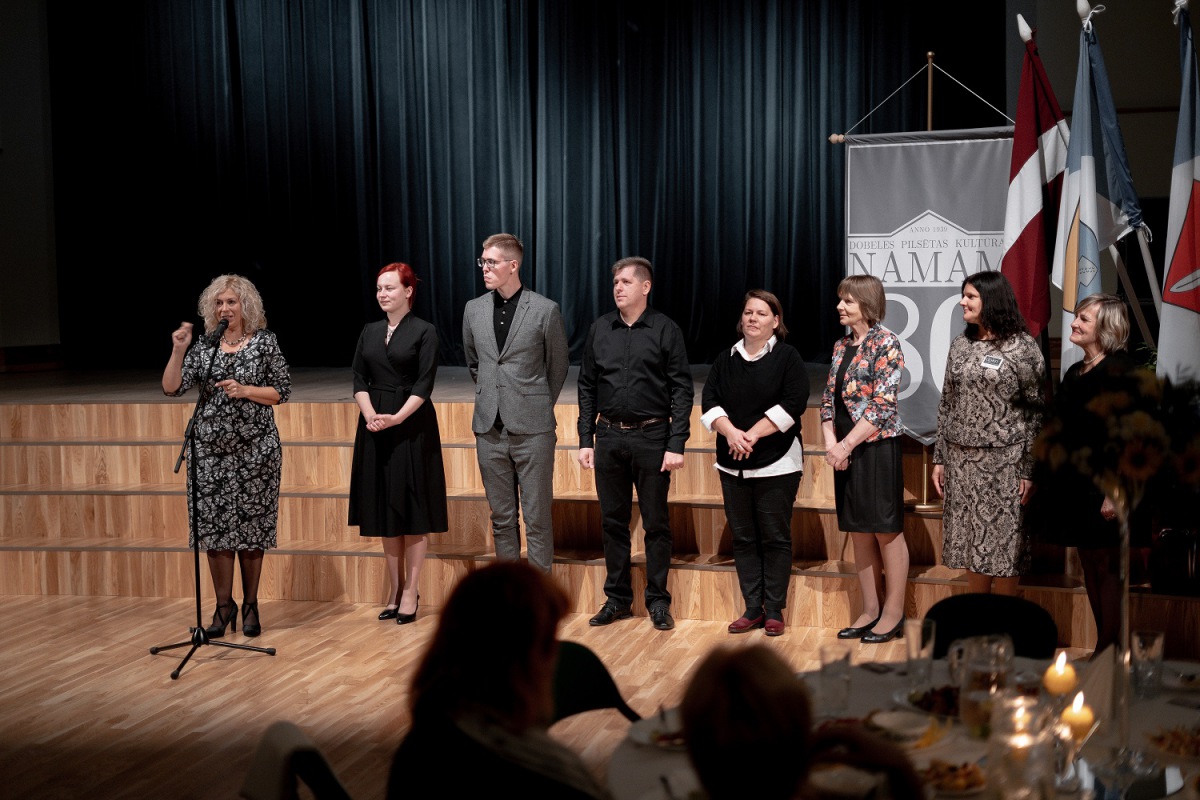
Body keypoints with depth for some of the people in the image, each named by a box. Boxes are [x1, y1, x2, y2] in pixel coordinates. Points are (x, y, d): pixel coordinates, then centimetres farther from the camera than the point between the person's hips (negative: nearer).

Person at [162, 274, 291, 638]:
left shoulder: (265, 341, 0)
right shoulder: (204, 346, 6)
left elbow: (282, 392, -1)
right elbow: (172, 388, -2)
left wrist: (245, 390, -14)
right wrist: (178, 352, -15)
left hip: (254, 448, -2)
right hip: (210, 448, 2)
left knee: (251, 526, 4)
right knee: (215, 526, 3)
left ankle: (250, 605, 17)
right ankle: (223, 606, 16)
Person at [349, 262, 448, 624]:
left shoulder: (424, 332, -4)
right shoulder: (369, 332, 10)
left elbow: (424, 384, -10)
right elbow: (359, 379, 5)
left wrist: (396, 417, -22)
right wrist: (371, 416, -13)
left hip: (412, 425, -5)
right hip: (374, 426, 5)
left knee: (412, 506, -1)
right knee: (384, 506, 8)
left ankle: (410, 592, 4)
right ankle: (394, 587, 17)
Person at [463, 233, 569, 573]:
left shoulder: (545, 310, -6)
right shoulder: (474, 309, 7)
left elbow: (558, 366, 6)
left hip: (532, 429, -4)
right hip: (490, 429, 4)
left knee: (537, 519, 1)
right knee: (502, 518, 11)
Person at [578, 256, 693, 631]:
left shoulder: (666, 330, -3)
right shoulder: (599, 329, 7)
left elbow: (682, 390, -5)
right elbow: (587, 387, 10)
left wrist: (676, 444, -11)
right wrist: (585, 440, 4)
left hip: (652, 437, -3)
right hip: (609, 436, 3)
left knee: (656, 523, 4)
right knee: (613, 521, 10)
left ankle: (658, 601, 14)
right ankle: (617, 598, 20)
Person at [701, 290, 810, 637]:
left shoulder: (788, 357, -1)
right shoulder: (726, 359, 12)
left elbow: (792, 403, -12)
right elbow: (710, 402, 4)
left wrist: (753, 435, -16)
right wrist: (731, 432, -15)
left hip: (777, 463, -4)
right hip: (733, 465, 5)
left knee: (775, 538, 0)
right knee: (743, 538, 7)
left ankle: (774, 611, 8)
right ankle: (753, 609, 15)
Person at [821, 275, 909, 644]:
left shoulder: (886, 343, -10)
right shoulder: (842, 346, 12)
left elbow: (883, 404, -16)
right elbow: (829, 398, 12)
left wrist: (846, 445, -16)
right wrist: (830, 441, -4)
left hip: (877, 447, -7)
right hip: (845, 450, 7)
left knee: (886, 530, 0)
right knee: (859, 530, 11)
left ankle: (893, 613, 9)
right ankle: (871, 609, 21)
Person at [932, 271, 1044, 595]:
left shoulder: (1023, 347, -6)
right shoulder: (960, 345, 10)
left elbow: (1036, 411, -7)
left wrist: (1030, 471, -11)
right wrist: (940, 458, 9)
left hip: (1004, 462, -5)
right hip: (962, 460, 5)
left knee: (1002, 549, 1)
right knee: (970, 545, 10)